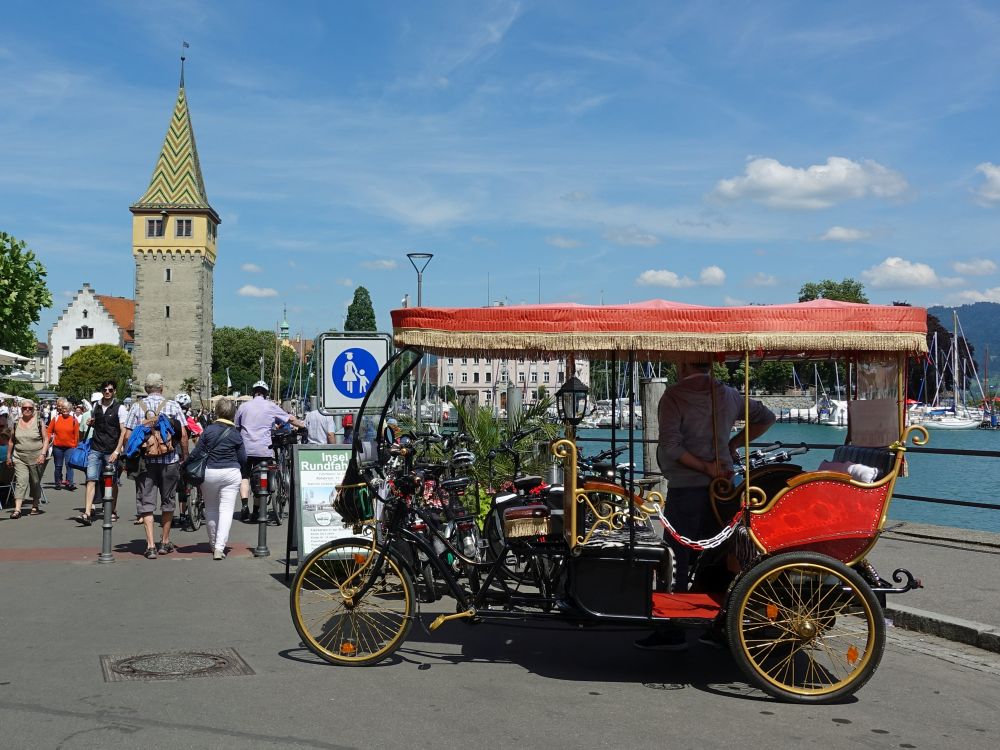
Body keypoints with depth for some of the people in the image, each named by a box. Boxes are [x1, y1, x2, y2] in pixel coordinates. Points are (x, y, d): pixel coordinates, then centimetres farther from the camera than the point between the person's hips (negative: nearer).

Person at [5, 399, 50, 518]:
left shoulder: (39, 422, -1)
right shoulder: (16, 423, 6)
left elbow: (46, 439, -2)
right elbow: (11, 441, 14)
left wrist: (43, 454, -12)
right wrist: (8, 456, 13)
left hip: (36, 458, -1)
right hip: (19, 458, 1)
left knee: (35, 483, 9)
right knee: (21, 481, -11)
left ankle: (35, 506, 24)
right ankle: (17, 509, -16)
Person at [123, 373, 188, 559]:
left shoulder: (137, 406, 0)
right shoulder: (173, 405, -2)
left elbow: (127, 436, -3)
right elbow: (183, 434, -5)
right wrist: (185, 456, 6)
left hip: (145, 460, 0)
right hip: (170, 460, 0)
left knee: (146, 503, 4)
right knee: (167, 502, 15)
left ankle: (150, 546, -5)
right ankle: (165, 542, 24)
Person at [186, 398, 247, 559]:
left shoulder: (209, 430, -4)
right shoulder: (236, 433, -2)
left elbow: (197, 452, -2)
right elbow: (242, 458, 3)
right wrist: (245, 475, 18)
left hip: (209, 472, 1)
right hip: (231, 473, -1)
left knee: (210, 509, 17)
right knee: (226, 510, -2)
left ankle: (213, 543, 29)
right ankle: (219, 548, -13)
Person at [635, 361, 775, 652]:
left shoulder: (674, 396, -10)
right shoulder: (728, 394, 9)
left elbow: (670, 446, -19)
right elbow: (766, 417, 20)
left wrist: (704, 467, -11)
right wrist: (734, 443, 14)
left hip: (685, 487, -6)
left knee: (678, 557, -1)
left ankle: (673, 631, 2)